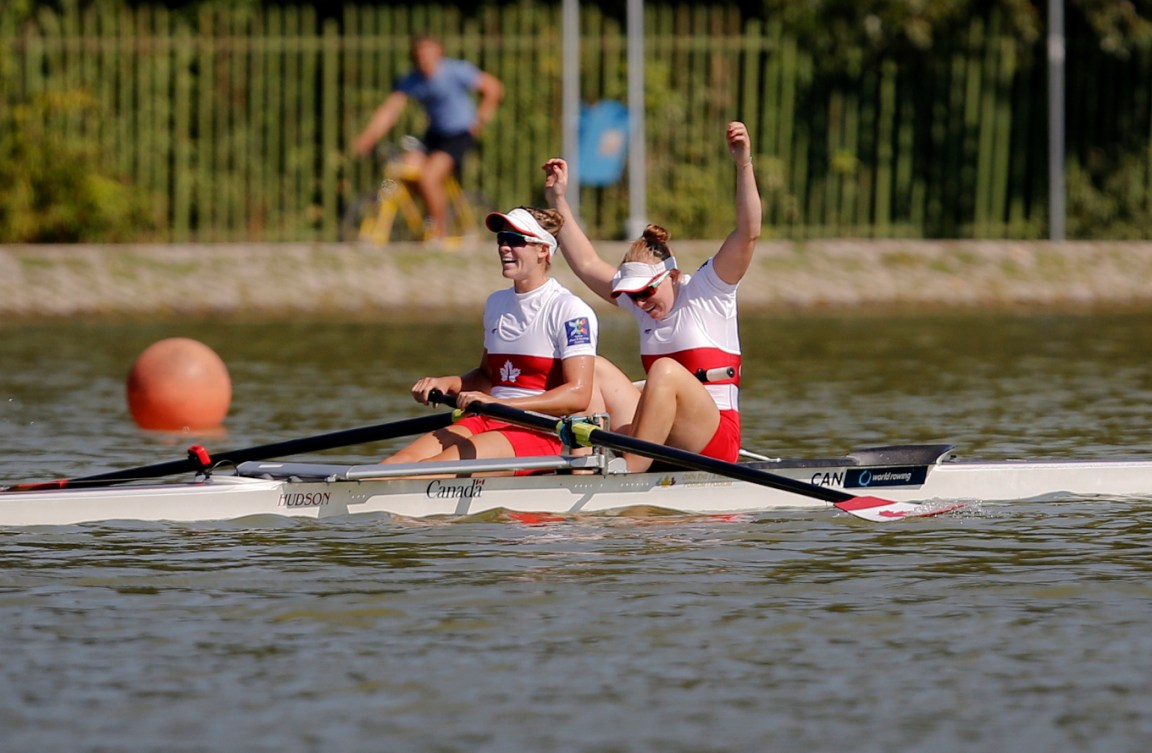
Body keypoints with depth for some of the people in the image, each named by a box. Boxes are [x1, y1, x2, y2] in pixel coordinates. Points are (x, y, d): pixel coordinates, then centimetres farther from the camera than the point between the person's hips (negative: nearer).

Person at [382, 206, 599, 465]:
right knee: (399, 463, -19)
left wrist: (499, 404, -25)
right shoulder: (497, 303, 17)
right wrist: (446, 384, 6)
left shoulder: (569, 310, -7)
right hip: (489, 424, 7)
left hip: (540, 433, -7)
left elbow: (578, 395, -17)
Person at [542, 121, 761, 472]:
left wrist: (744, 166, -26)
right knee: (594, 368, -4)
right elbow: (587, 264, 17)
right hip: (663, 443, 7)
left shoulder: (707, 291, -4)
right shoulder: (643, 304, 13)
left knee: (666, 370, -33)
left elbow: (748, 234, -16)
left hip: (715, 441, -7)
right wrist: (558, 201, 15)